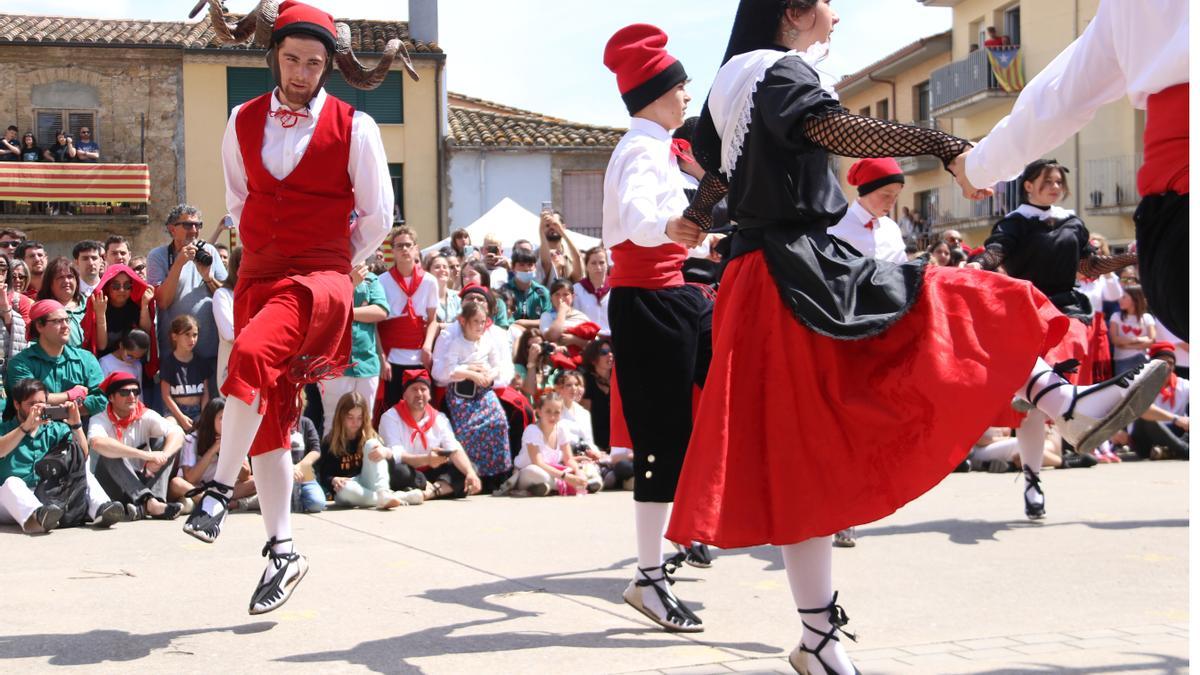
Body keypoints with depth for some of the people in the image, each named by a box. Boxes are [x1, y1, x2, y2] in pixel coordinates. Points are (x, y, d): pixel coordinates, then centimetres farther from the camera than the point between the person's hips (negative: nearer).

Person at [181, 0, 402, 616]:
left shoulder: (354, 128, -3)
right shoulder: (243, 122, 8)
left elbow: (376, 216, 5)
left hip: (319, 276, -5)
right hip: (257, 274, 5)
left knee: (252, 354, -34)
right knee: (267, 413, 5)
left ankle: (219, 486, -19)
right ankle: (281, 550, 14)